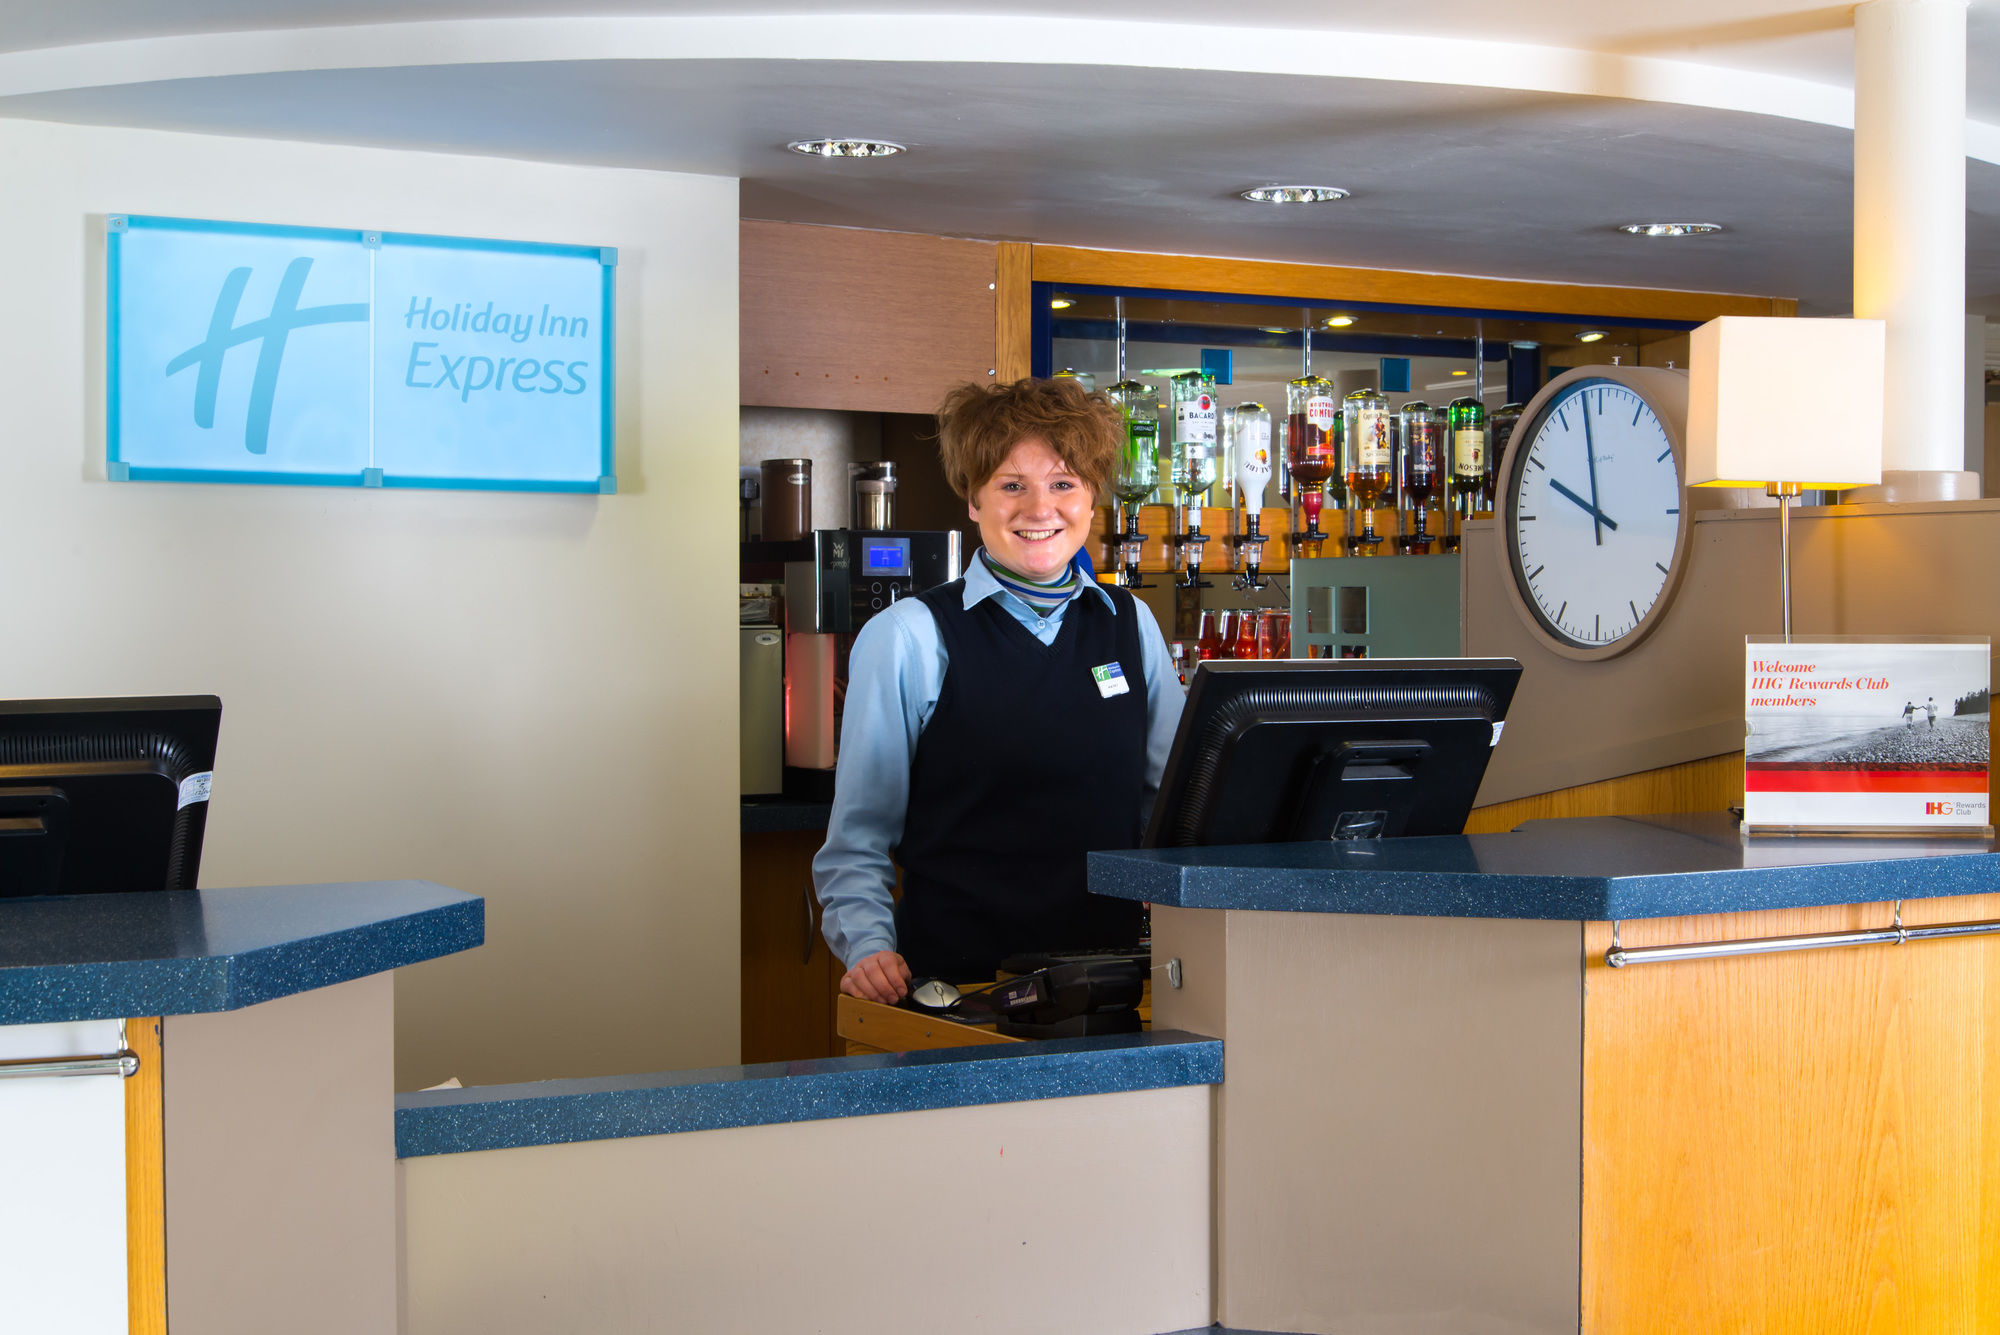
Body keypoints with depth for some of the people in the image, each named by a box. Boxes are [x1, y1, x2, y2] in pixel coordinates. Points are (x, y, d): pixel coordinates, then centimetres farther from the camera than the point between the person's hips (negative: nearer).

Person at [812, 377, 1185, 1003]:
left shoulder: (1133, 625, 14)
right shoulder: (905, 639, 1)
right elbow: (857, 840, 5)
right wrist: (869, 947, -11)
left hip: (1108, 981, 3)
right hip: (951, 986, -3)